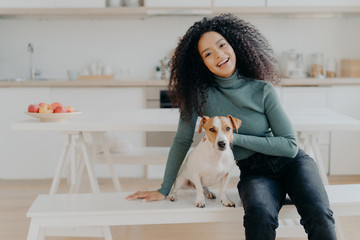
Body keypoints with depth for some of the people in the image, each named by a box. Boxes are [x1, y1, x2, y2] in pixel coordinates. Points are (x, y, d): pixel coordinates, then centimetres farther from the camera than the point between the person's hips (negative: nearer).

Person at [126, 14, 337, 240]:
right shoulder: (199, 94, -5)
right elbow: (182, 141, 4)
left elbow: (290, 145, -9)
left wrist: (234, 138, -15)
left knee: (319, 217, -30)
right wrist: (164, 189, 4)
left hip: (291, 162, 0)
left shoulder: (263, 91, -7)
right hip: (253, 172, 0)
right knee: (259, 217, -36)